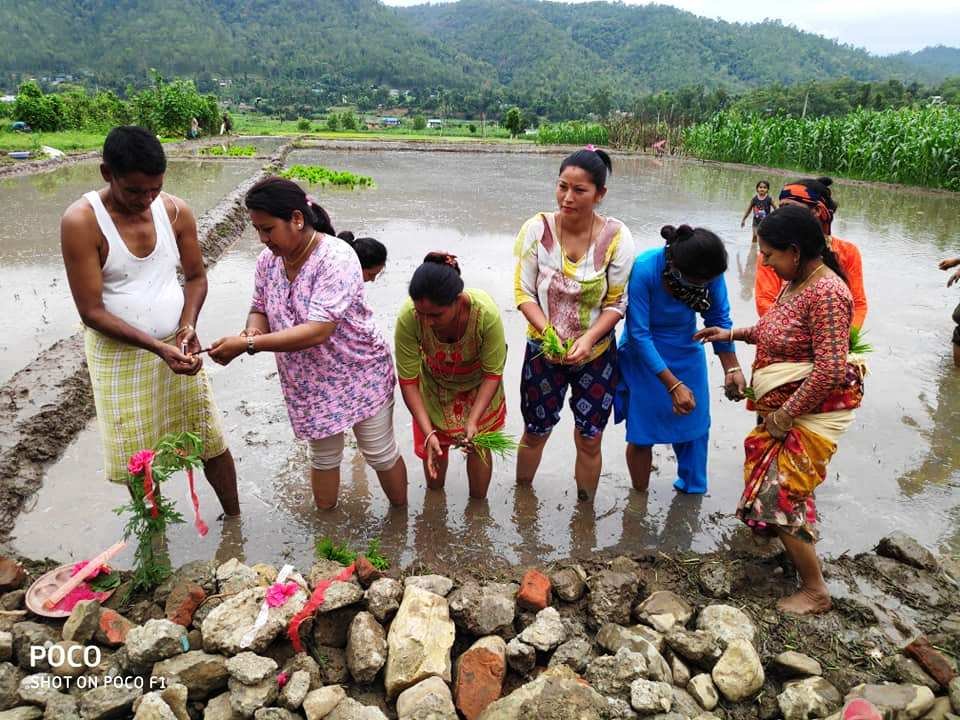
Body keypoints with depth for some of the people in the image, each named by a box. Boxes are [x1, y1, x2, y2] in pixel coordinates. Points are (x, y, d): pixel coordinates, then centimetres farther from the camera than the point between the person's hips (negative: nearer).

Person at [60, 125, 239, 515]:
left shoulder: (176, 211, -6)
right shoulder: (81, 221, -17)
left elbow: (196, 277, 6)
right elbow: (91, 311, -16)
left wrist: (188, 325, -13)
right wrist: (158, 347, -23)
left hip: (177, 347, 3)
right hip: (120, 355, -3)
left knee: (211, 442, 9)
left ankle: (234, 518, 30)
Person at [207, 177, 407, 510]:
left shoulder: (336, 258, -27)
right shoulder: (268, 259, -6)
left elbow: (317, 332, -34)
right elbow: (260, 309, 7)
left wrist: (247, 345, -34)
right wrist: (252, 331, -18)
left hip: (360, 375, -5)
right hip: (309, 383, 6)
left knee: (380, 454, 11)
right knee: (323, 458, 21)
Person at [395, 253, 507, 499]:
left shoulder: (486, 312, -40)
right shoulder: (408, 317, -37)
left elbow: (493, 374, -25)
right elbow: (408, 380, -25)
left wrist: (473, 421, -34)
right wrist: (428, 433, -31)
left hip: (478, 388, -1)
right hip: (434, 388, 1)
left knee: (478, 447, 15)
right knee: (434, 448, 14)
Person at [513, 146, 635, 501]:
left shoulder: (616, 236, -14)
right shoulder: (537, 229, -14)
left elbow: (618, 302, -8)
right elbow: (523, 292, -10)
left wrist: (588, 338, -23)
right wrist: (548, 331, -25)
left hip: (596, 353, 0)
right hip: (544, 349, 0)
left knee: (589, 441, 12)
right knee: (535, 432, 17)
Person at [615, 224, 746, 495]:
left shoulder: (710, 270, -20)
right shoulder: (644, 270, -31)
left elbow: (719, 319, -6)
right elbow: (639, 334, -26)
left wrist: (732, 369, -15)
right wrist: (673, 385, -26)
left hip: (687, 353, 4)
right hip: (645, 356, -3)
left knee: (694, 425, 11)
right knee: (641, 433, 2)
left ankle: (692, 487, 36)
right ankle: (639, 495, 25)